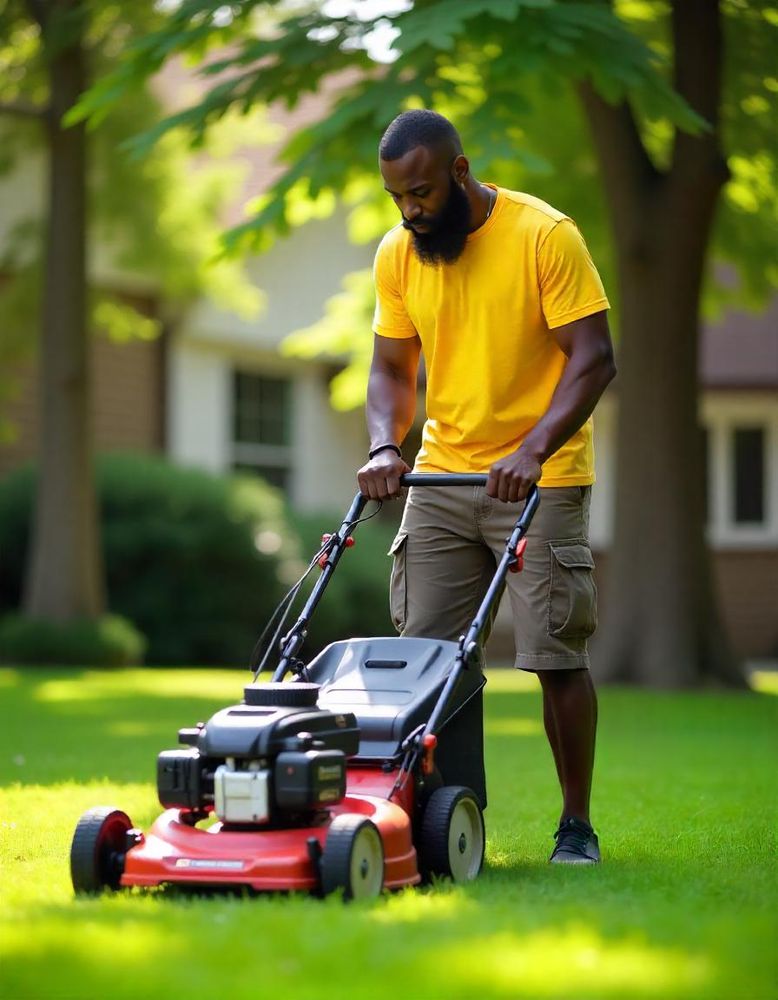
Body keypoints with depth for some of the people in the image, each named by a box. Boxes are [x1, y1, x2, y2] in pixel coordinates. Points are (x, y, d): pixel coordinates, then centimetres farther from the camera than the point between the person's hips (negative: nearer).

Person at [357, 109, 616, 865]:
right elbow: (392, 368, 10)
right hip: (440, 476, 5)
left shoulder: (545, 236, -12)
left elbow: (593, 358, -15)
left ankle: (576, 824, 6)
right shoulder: (397, 255, 3)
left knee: (556, 652, -5)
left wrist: (532, 450, -26)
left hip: (540, 480, -5)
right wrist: (385, 447, -10)